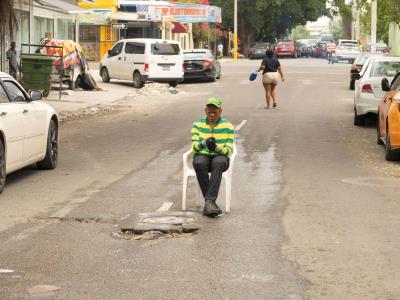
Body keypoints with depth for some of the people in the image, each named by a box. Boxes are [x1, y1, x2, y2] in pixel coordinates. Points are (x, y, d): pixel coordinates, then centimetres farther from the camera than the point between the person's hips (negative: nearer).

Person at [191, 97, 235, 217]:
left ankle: (209, 202, -44)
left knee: (218, 163, -38)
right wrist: (204, 143, -27)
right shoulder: (197, 124, 4)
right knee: (199, 163, -36)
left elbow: (229, 150, -5)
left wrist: (216, 148, -26)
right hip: (202, 156, 1)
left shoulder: (227, 126, 0)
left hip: (220, 157, -1)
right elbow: (194, 147, -4)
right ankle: (211, 202, -33)